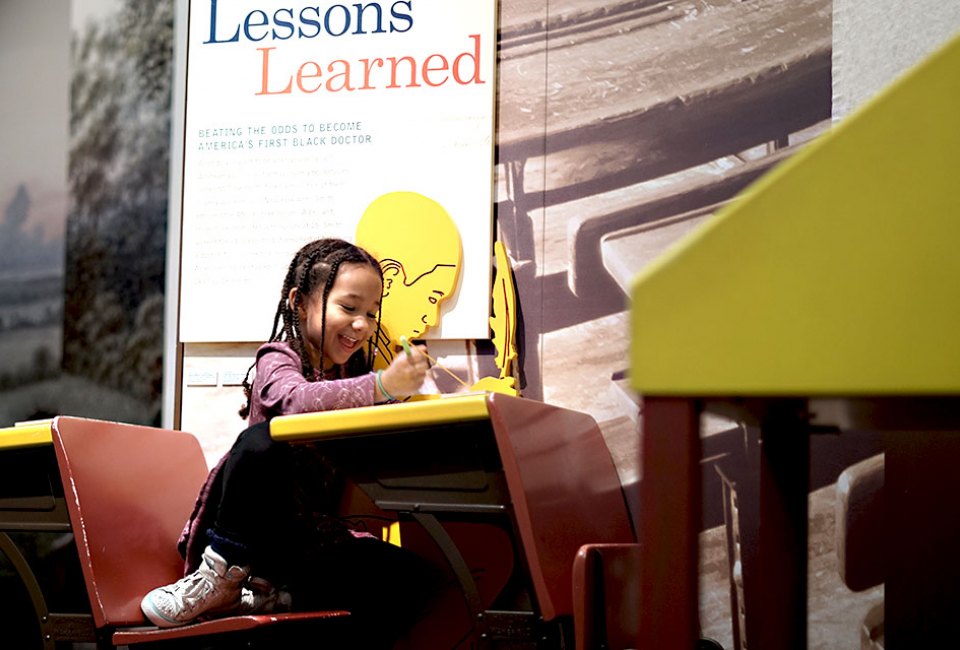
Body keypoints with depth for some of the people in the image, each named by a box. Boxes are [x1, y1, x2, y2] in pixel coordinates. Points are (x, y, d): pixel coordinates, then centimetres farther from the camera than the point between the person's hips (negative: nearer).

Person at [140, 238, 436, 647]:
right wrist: (381, 386, -44)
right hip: (246, 532, -6)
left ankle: (267, 592, -12)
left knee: (408, 578, -21)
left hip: (314, 535, 6)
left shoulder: (353, 376, 13)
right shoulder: (278, 359, -6)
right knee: (262, 440, -35)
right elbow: (298, 400, -31)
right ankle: (223, 576, -16)